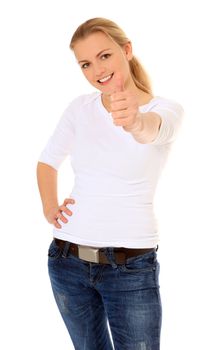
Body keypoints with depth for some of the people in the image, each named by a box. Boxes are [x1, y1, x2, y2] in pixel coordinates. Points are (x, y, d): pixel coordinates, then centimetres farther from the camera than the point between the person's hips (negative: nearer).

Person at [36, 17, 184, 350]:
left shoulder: (167, 109, -10)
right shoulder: (80, 107, 2)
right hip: (67, 259, 4)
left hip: (131, 265, -4)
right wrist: (49, 207, -1)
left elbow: (153, 127, -35)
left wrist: (136, 121, -57)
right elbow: (48, 160, 16)